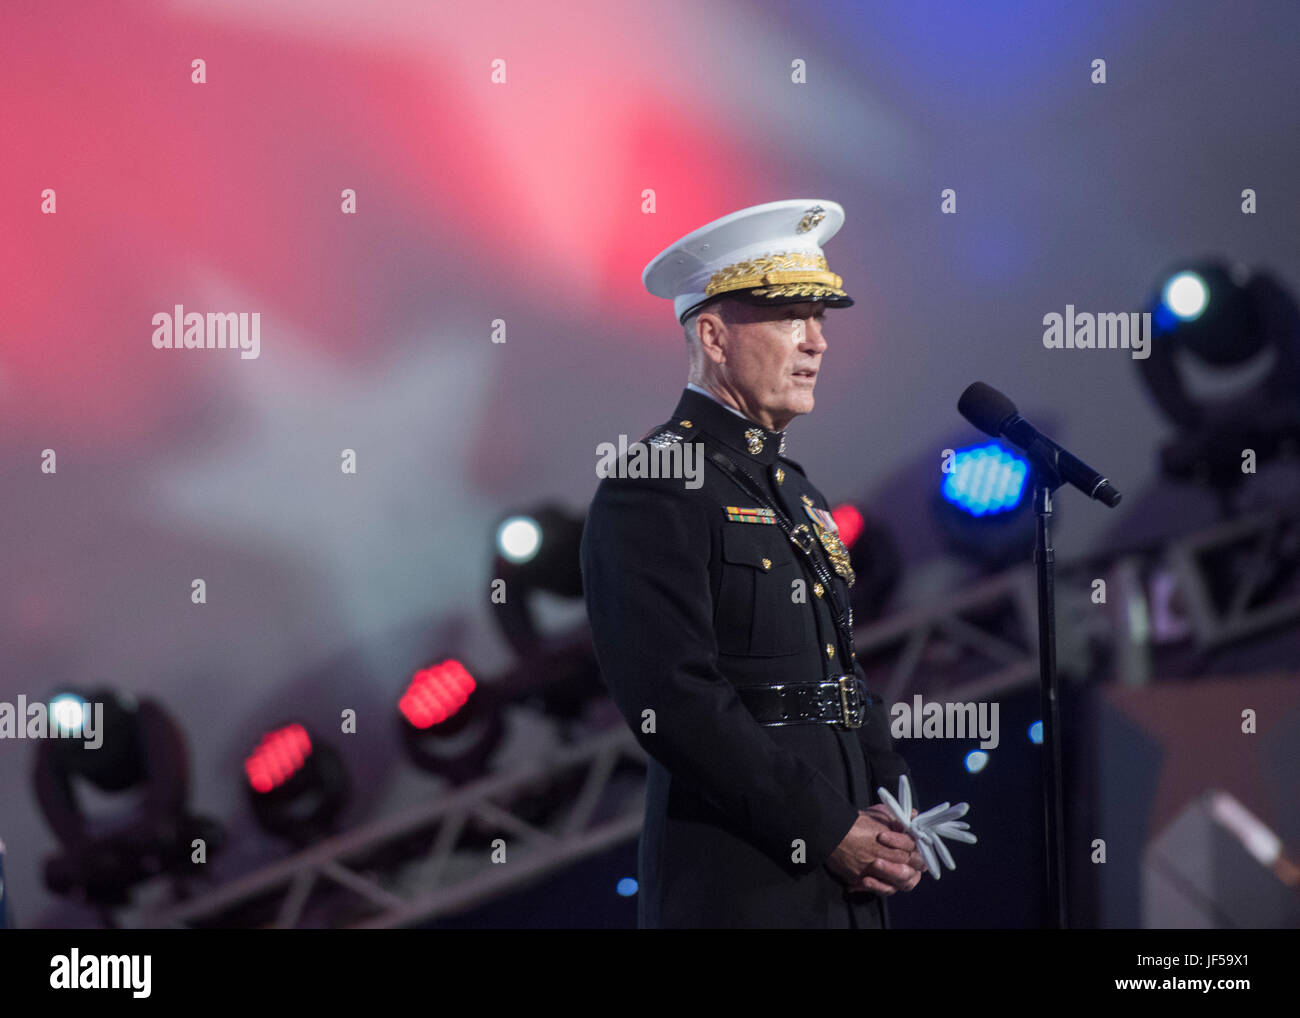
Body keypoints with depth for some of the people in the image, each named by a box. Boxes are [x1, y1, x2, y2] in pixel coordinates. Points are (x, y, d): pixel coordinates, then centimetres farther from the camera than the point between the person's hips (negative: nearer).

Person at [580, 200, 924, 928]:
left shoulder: (797, 492, 18)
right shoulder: (654, 487, -10)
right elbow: (674, 699, -19)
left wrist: (895, 825, 4)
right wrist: (829, 831, -17)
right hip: (737, 888, -8)